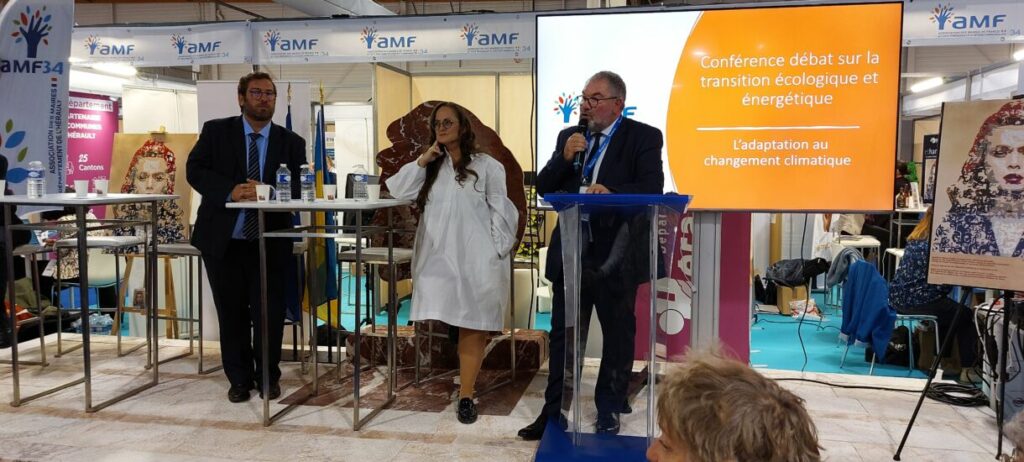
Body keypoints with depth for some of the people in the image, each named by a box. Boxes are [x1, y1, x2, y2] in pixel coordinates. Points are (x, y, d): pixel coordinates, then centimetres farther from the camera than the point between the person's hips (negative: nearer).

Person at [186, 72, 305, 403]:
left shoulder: (291, 142, 5)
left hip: (269, 242, 0)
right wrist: (230, 191, -18)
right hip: (223, 239, 0)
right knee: (231, 312, 9)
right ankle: (239, 378, 24)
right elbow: (195, 169, -2)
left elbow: (301, 187, -3)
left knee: (269, 312, 2)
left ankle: (268, 377, 21)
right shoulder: (216, 131, 4)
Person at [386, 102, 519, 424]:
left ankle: (466, 396, 5)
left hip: (476, 260, -3)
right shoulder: (431, 167, 16)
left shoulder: (487, 166, 2)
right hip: (439, 258, 4)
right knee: (446, 321, -5)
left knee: (471, 326, -1)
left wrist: (497, 253, -4)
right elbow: (396, 190, 7)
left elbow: (501, 212, 1)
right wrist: (421, 161, 0)